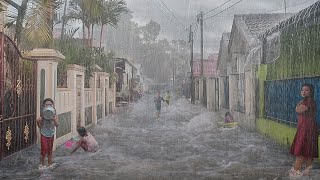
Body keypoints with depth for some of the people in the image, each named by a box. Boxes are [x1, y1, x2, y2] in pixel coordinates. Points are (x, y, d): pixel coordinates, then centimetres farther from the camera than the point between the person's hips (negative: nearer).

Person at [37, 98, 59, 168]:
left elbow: (57, 125, -15)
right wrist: (38, 121, -27)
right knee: (44, 149, -7)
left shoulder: (54, 115, -7)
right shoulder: (42, 115, -11)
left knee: (50, 150, 11)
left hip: (51, 134, 2)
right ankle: (41, 163, 11)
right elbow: (40, 126, -7)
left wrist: (54, 120, -34)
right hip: (44, 134, -2)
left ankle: (50, 163, 23)